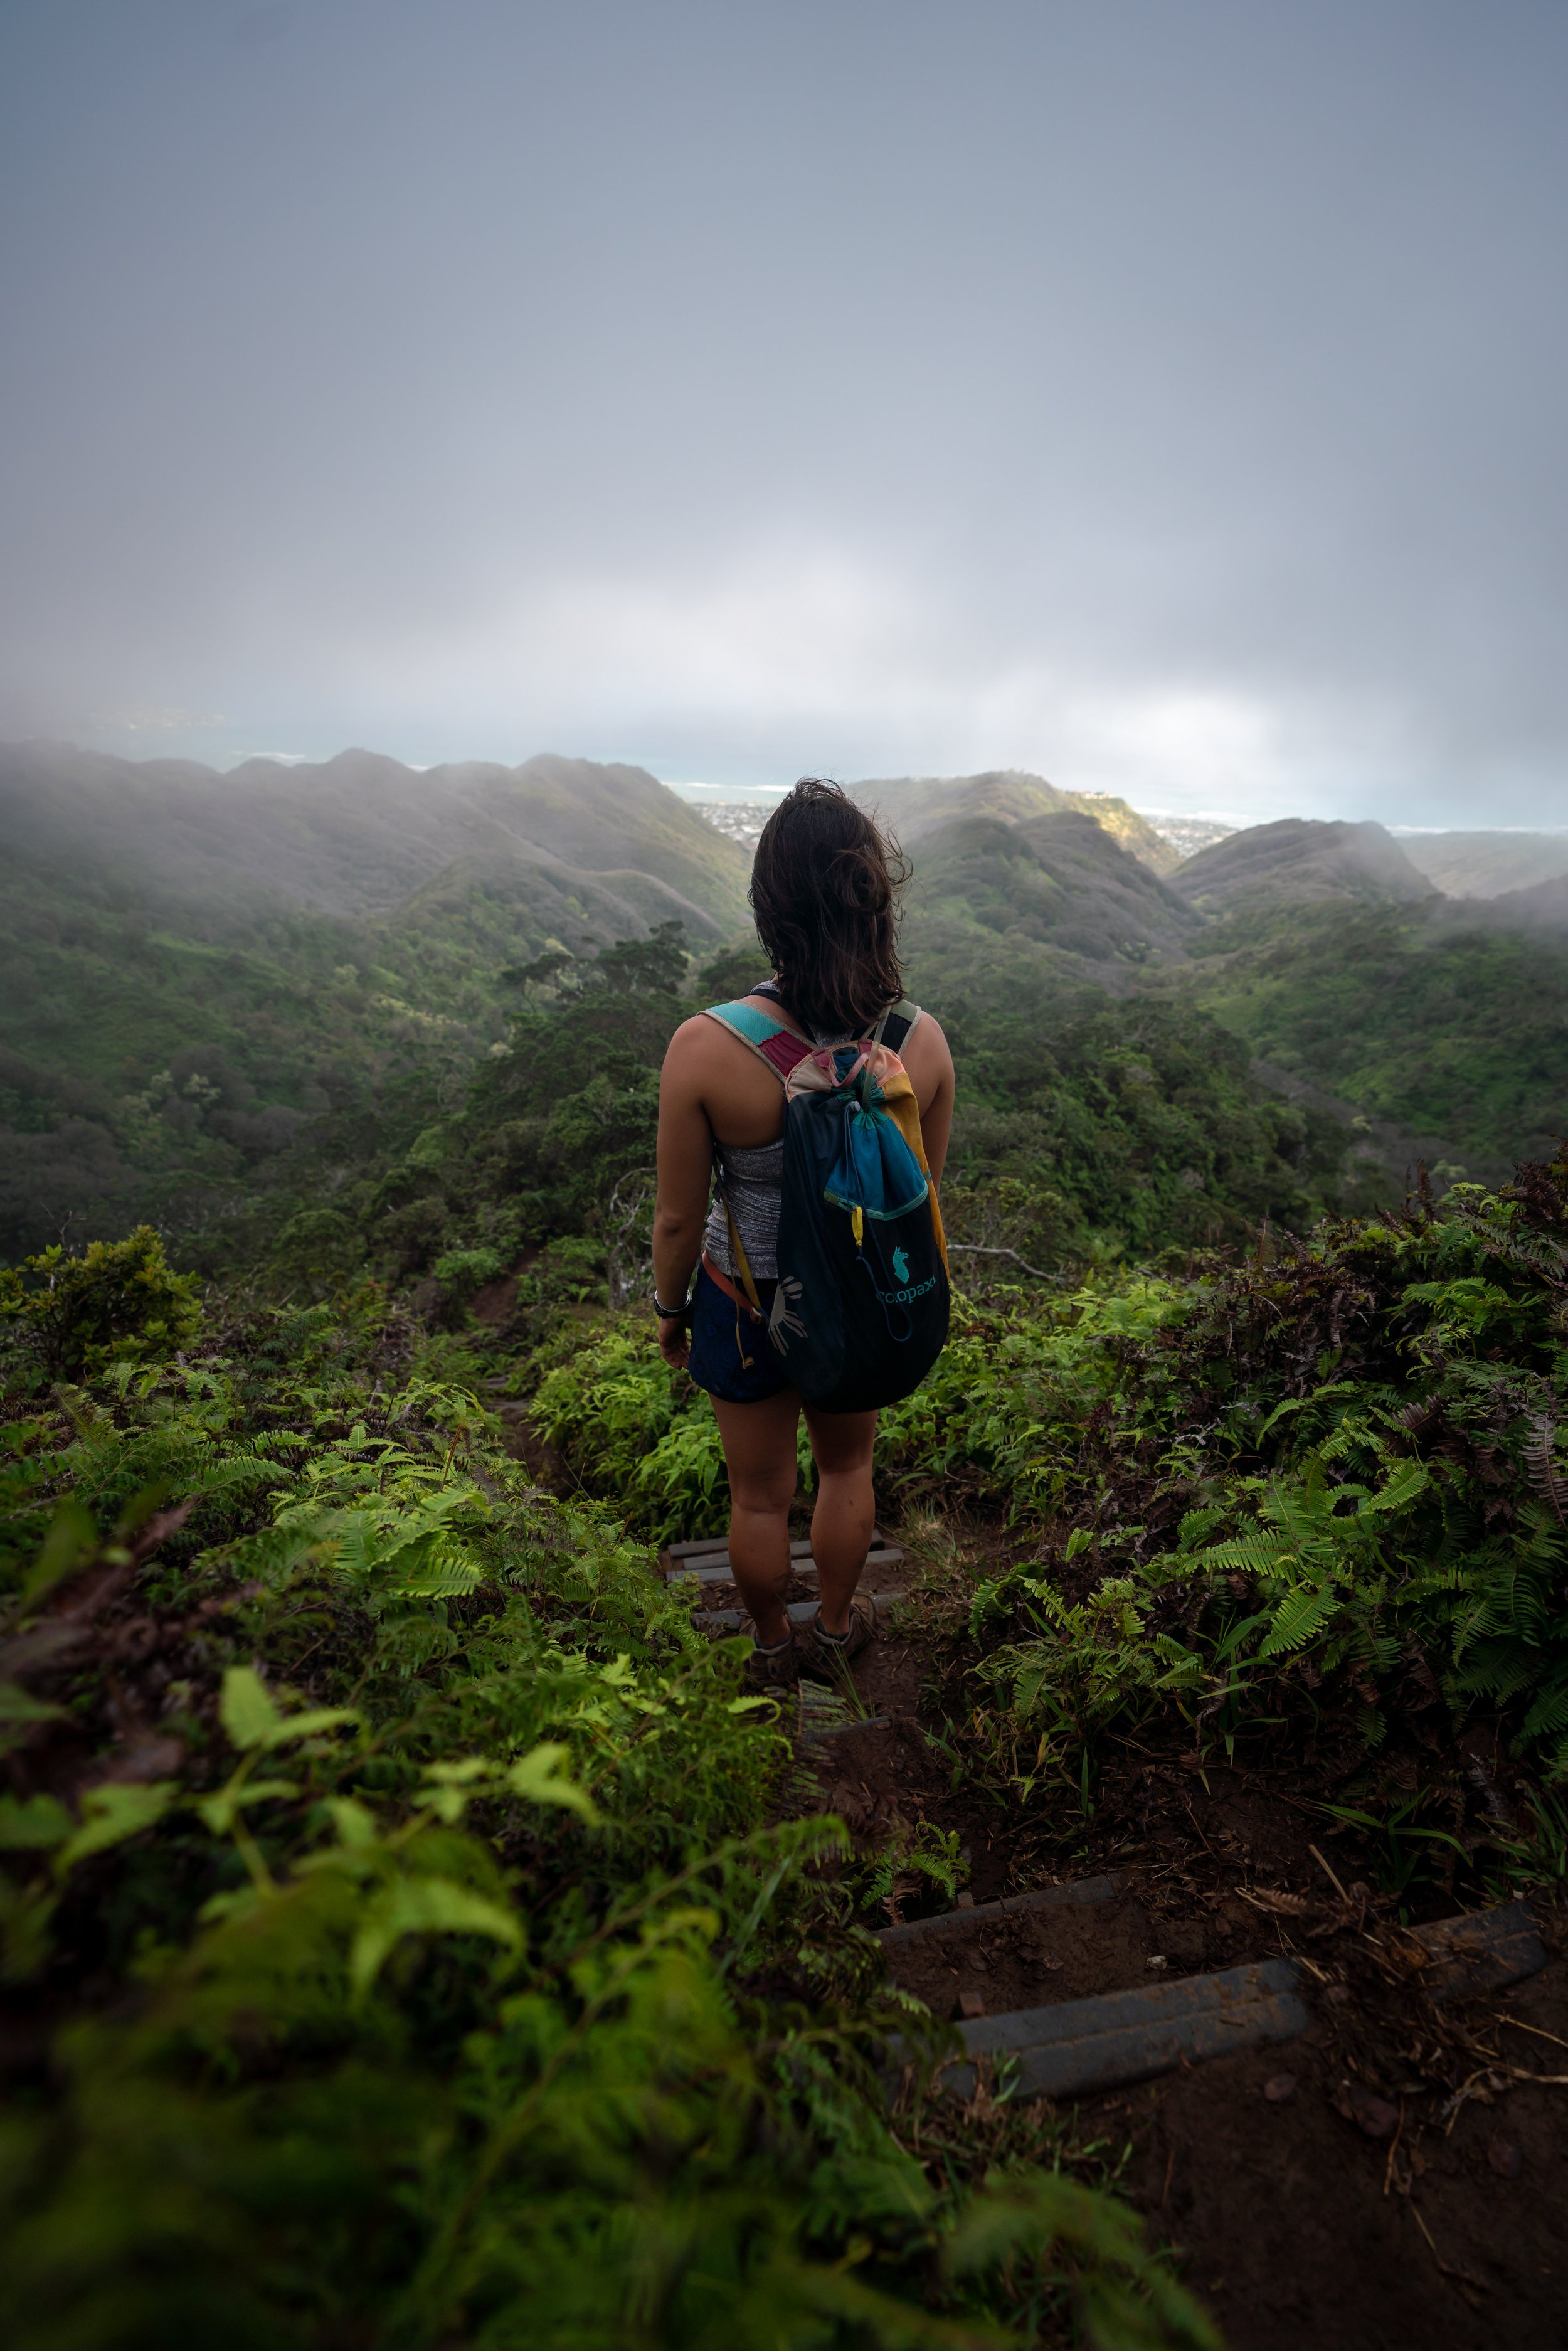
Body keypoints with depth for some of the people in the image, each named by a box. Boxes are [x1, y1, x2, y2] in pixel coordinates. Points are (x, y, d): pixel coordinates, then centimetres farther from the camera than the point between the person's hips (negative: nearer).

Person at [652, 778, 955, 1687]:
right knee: (848, 1462, 30)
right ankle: (837, 1630, 55)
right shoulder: (923, 1041, -19)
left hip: (747, 1303, -2)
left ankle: (773, 1648, 52)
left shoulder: (705, 1049, -28)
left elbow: (679, 1217, -17)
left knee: (761, 1493, 23)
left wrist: (670, 1309, 3)